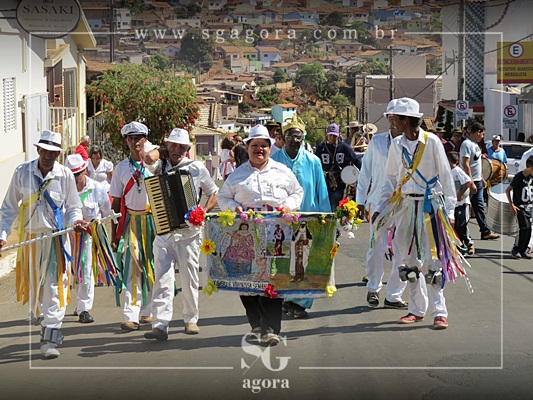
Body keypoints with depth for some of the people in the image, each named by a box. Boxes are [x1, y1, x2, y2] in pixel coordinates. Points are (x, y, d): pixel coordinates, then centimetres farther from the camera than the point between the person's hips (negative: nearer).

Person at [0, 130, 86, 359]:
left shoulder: (65, 175, 0)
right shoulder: (22, 173, 1)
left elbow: (73, 207, 8)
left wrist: (75, 221, -14)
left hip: (56, 239, -2)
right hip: (30, 238, 2)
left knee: (54, 288, -8)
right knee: (33, 288, 10)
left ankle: (50, 340, -7)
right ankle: (47, 326, 33)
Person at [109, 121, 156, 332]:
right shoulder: (121, 168, 6)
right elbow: (116, 203, 7)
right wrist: (114, 233, 3)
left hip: (153, 219, 0)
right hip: (131, 221, 0)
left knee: (152, 267, 6)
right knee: (132, 267, -8)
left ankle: (146, 311, 19)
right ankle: (131, 316, -12)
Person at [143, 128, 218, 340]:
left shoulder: (196, 168, 5)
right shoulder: (158, 167, 9)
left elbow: (214, 193, 12)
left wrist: (205, 210, -5)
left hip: (188, 232, -1)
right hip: (163, 232, 1)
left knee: (189, 278, 6)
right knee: (162, 278, -7)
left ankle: (191, 319, 22)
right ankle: (160, 325, -11)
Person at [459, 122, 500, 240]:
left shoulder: (475, 144, 15)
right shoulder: (467, 144, -16)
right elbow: (466, 164, -22)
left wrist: (482, 179, 22)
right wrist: (471, 183, -25)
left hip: (477, 182, 10)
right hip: (470, 182, -10)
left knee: (480, 207, 12)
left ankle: (486, 232, 16)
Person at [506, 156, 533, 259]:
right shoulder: (519, 177, -15)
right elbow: (507, 190, -11)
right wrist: (511, 205, -15)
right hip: (519, 207, -7)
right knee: (524, 227, -18)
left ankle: (523, 250, 10)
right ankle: (515, 250, -8)